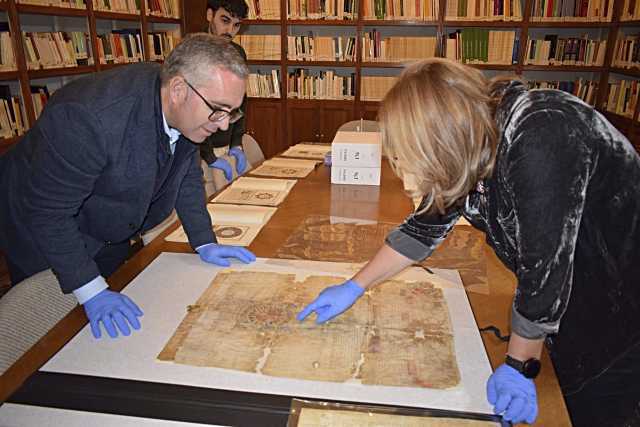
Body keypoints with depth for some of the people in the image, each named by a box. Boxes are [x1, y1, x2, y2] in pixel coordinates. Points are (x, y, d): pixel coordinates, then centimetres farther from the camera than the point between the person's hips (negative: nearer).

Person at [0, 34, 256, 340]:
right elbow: (47, 212, -31)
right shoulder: (91, 117, -40)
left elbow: (187, 174, -2)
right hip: (43, 233, -6)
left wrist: (205, 243, -5)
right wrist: (91, 290, -29)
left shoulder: (189, 111, -18)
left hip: (111, 235, 6)